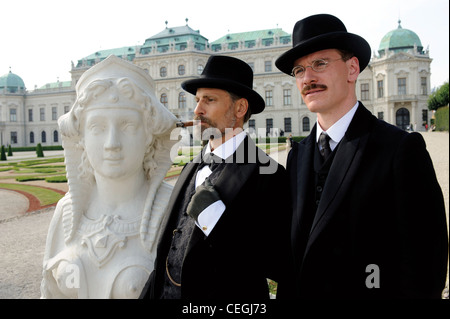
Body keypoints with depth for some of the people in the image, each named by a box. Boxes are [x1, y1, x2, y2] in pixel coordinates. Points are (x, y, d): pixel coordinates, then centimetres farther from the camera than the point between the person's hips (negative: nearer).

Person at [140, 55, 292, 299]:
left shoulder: (267, 174, -18)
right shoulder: (192, 168, 5)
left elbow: (280, 268, -22)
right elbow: (167, 251, 10)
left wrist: (216, 219, -26)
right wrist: (148, 294, 8)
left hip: (227, 296, -6)